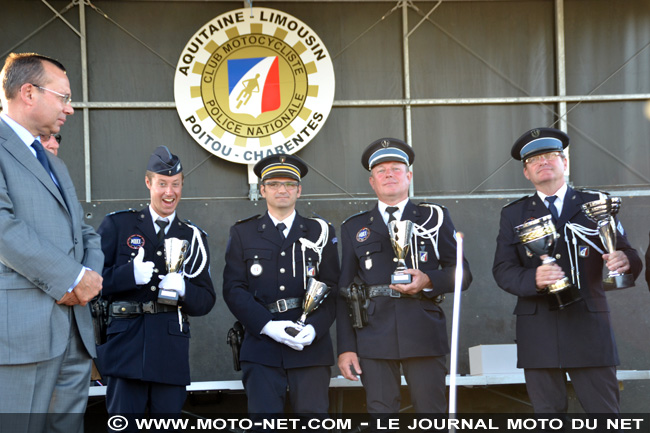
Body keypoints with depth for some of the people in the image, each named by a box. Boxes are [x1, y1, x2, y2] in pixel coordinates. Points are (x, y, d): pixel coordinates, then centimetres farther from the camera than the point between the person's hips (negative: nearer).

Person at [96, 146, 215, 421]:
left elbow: (206, 301, 12)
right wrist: (130, 274, -16)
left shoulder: (193, 236, 15)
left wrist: (182, 290, -10)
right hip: (126, 344, -2)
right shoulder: (117, 225, 8)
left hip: (172, 348, 2)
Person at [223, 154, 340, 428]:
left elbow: (332, 287, 6)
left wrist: (314, 328, -11)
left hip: (311, 346, 1)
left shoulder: (320, 232, 13)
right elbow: (233, 289, 2)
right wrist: (268, 326, -12)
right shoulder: (242, 234, 11)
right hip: (262, 347, 0)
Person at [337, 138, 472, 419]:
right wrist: (346, 348, 2)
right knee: (380, 412, -1)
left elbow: (462, 274, 9)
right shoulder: (354, 227, 14)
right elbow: (345, 291, 10)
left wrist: (429, 281, -12)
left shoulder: (435, 217, 13)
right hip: (374, 339, 1)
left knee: (431, 410, 0)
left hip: (425, 335, 0)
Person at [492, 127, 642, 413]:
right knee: (547, 414, 6)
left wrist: (626, 261, -20)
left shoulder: (596, 204, 9)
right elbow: (503, 271, 1)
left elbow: (625, 255, 5)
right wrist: (534, 279, -20)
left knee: (605, 414, -1)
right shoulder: (513, 215, 10)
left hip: (589, 328, -1)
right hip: (538, 333, 1)